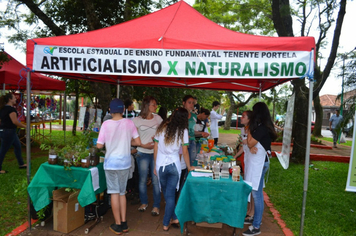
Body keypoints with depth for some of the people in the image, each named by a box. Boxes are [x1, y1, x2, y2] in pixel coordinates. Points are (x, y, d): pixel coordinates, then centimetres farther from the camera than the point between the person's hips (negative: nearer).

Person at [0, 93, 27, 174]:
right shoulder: (11, 109, -18)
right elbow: (15, 121, -23)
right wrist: (25, 126, -14)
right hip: (8, 131, -10)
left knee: (17, 146, 17)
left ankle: (21, 164, 26)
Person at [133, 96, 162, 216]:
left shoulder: (157, 118, 6)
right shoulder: (137, 120, -2)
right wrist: (143, 145, -14)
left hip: (156, 152, 1)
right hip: (143, 153, -1)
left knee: (156, 180, 2)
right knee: (142, 180, 10)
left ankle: (156, 206, 16)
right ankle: (144, 202, 31)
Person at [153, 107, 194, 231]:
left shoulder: (162, 128, 3)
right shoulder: (183, 131, -5)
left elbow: (156, 148, 5)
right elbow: (185, 152, -4)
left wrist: (155, 166, 14)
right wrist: (189, 167, 9)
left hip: (160, 165, 2)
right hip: (174, 165, -2)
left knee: (167, 194, 18)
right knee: (170, 195, 8)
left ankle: (174, 218, 29)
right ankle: (166, 223, 16)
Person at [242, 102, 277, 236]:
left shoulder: (262, 127, -20)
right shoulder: (264, 126, 11)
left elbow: (249, 143, -14)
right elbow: (252, 143, 9)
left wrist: (249, 129, -5)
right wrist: (252, 147, -12)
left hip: (258, 162, -10)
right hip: (256, 161, 10)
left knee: (256, 194, -4)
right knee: (256, 193, 18)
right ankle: (257, 217, 31)